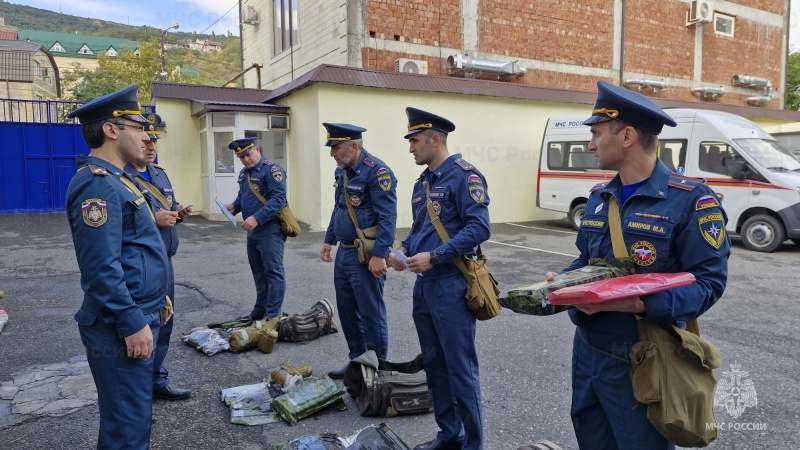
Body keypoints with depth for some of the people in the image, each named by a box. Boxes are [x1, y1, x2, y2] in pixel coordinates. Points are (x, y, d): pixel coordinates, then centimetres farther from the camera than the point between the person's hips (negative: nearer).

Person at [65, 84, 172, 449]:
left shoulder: (113, 179, 14)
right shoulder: (96, 184, -19)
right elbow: (101, 268, -25)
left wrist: (155, 298, 22)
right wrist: (133, 323, -21)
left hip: (137, 314, 10)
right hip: (121, 326, -10)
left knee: (131, 412, 22)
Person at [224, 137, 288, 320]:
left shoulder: (272, 170, -14)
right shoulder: (244, 173, 13)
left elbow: (279, 199, -22)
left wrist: (257, 218, -28)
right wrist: (234, 206, 4)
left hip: (270, 230, -9)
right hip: (252, 230, 9)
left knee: (273, 271, -4)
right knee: (258, 271, 16)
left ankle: (272, 315, 2)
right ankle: (260, 309, 28)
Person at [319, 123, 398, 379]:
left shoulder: (377, 172, -17)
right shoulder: (341, 171, 11)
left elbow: (388, 217, -21)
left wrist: (379, 255, -25)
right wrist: (329, 240, 19)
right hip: (343, 253, 9)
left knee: (371, 314, 2)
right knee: (347, 311, 17)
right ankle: (357, 361, 32)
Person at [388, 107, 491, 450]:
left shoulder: (463, 175, -12)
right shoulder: (423, 182, 15)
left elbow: (479, 228, -20)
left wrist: (435, 257, -21)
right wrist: (405, 251, 4)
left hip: (451, 286, -9)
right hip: (424, 284, 9)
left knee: (460, 368, -1)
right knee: (434, 364, 16)